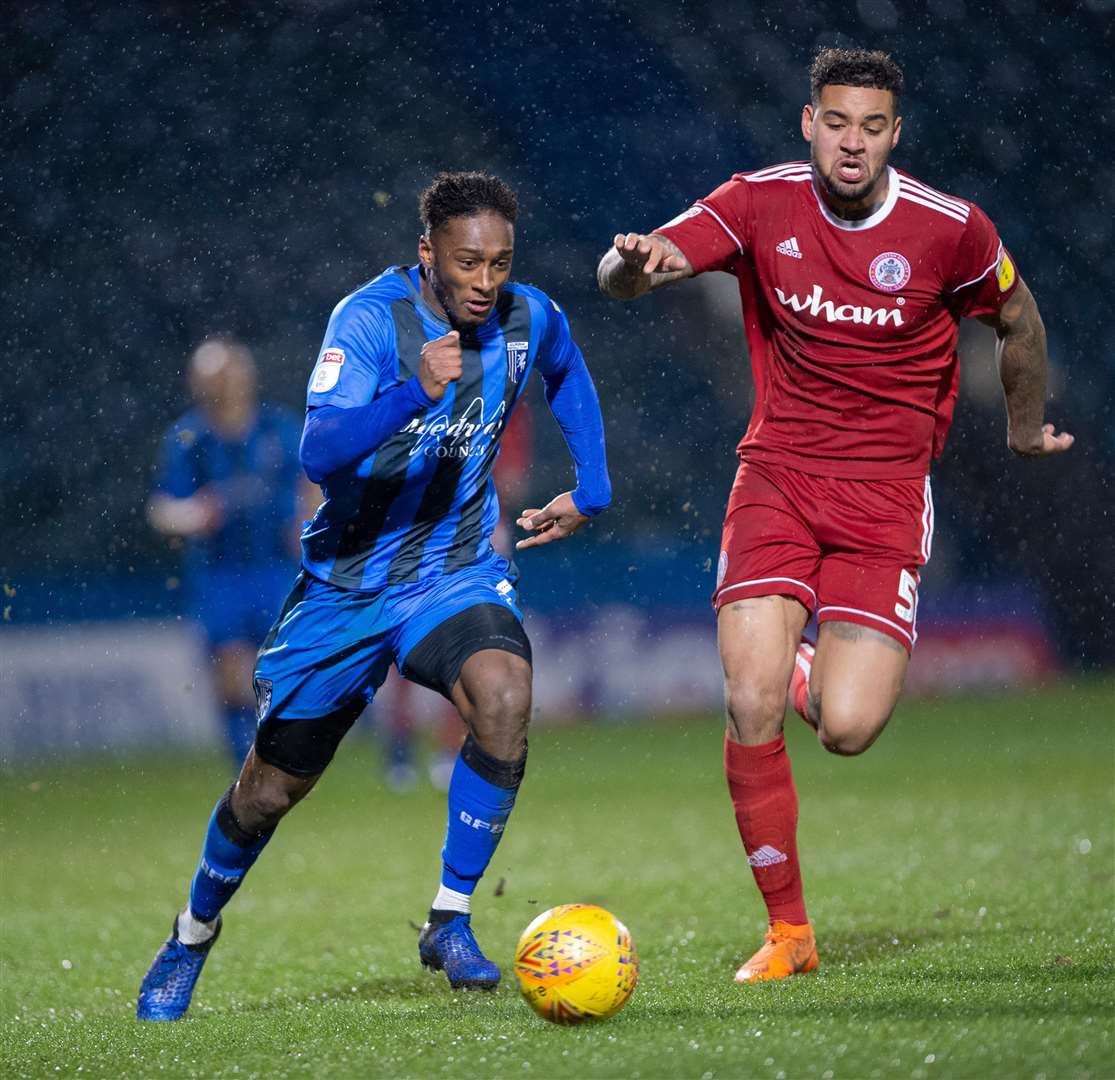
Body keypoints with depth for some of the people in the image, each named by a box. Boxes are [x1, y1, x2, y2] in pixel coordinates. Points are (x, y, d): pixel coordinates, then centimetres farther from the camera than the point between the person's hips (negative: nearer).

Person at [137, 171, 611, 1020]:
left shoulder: (532, 321, -5)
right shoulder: (370, 319, -20)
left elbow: (567, 377, 22)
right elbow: (320, 450, -34)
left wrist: (592, 490, 17)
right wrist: (415, 393, -49)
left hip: (456, 573, 2)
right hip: (347, 581, -2)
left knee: (504, 696, -31)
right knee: (272, 785, 7)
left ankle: (450, 921, -15)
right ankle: (194, 933, 37)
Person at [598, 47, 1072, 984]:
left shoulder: (952, 229, -8)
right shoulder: (762, 203, -6)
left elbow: (1019, 322, 12)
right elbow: (623, 276, -13)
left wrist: (1026, 426, 26)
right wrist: (637, 263, -37)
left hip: (885, 491, -1)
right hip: (777, 475, 1)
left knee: (846, 729, -15)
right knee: (751, 707, -15)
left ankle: (811, 671, 25)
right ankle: (788, 932, 3)